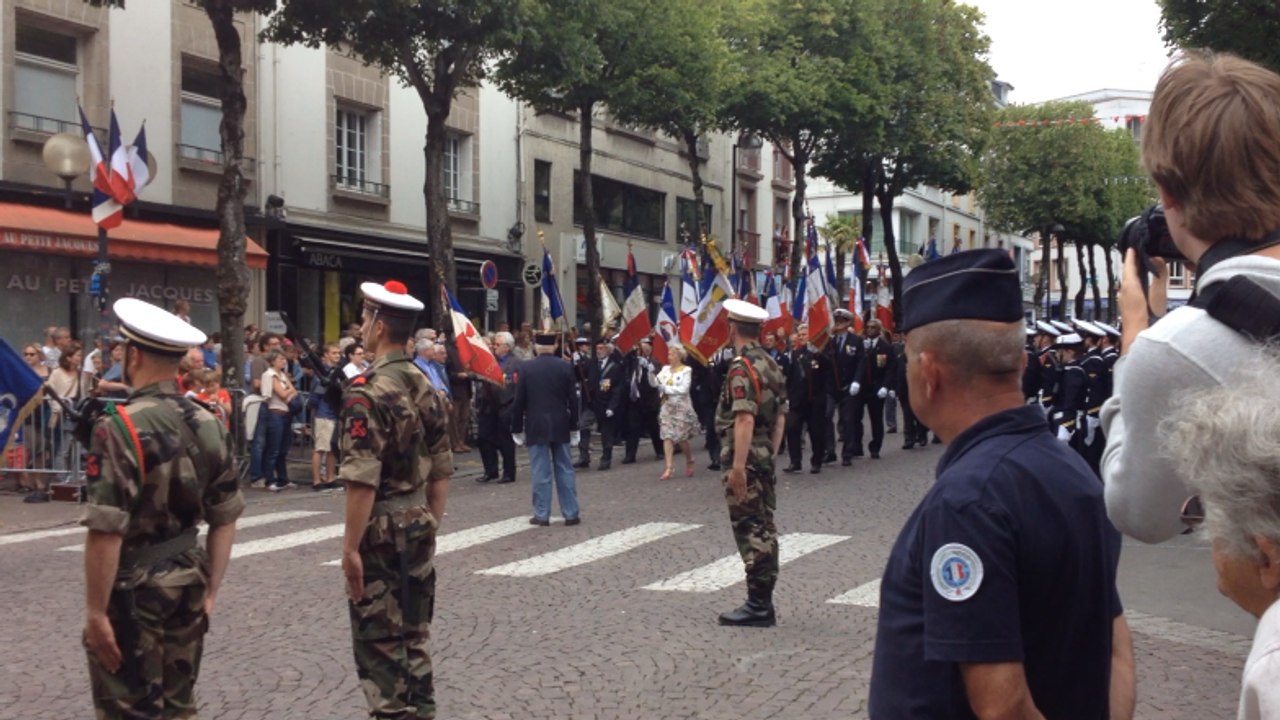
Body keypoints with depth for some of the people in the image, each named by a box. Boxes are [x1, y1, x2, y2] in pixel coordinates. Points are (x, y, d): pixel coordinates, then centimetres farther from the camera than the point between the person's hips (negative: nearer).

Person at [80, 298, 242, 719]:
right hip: (188, 585, 7)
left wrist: (96, 611, -15)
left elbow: (106, 532, -22)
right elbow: (225, 519, 6)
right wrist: (211, 591, 14)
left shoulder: (120, 427, -18)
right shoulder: (207, 424, 2)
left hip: (133, 592, -6)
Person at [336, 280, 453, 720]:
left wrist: (350, 547, -17)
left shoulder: (367, 392, -17)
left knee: (379, 642, 2)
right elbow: (441, 469, 11)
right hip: (418, 527, 8)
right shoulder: (425, 387, 7)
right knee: (414, 635, 15)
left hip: (381, 531, -8)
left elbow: (362, 481, -22)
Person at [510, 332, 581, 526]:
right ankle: (571, 513, 10)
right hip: (561, 426, 2)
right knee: (565, 470, 8)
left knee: (541, 472, 2)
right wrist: (573, 427, 8)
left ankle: (542, 515, 5)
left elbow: (519, 401, -5)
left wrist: (517, 429, 4)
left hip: (536, 427, -1)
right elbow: (572, 399, 0)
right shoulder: (565, 367, -2)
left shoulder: (526, 368, -6)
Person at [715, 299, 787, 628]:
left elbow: (745, 419, -24)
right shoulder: (770, 364, 12)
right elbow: (781, 416, 14)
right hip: (765, 458, 9)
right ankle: (764, 602, 20)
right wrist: (770, 453, 18)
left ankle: (758, 606, -1)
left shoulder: (741, 366, -16)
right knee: (764, 529, 12)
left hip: (744, 459, -9)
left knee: (750, 530, -5)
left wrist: (738, 467, -25)